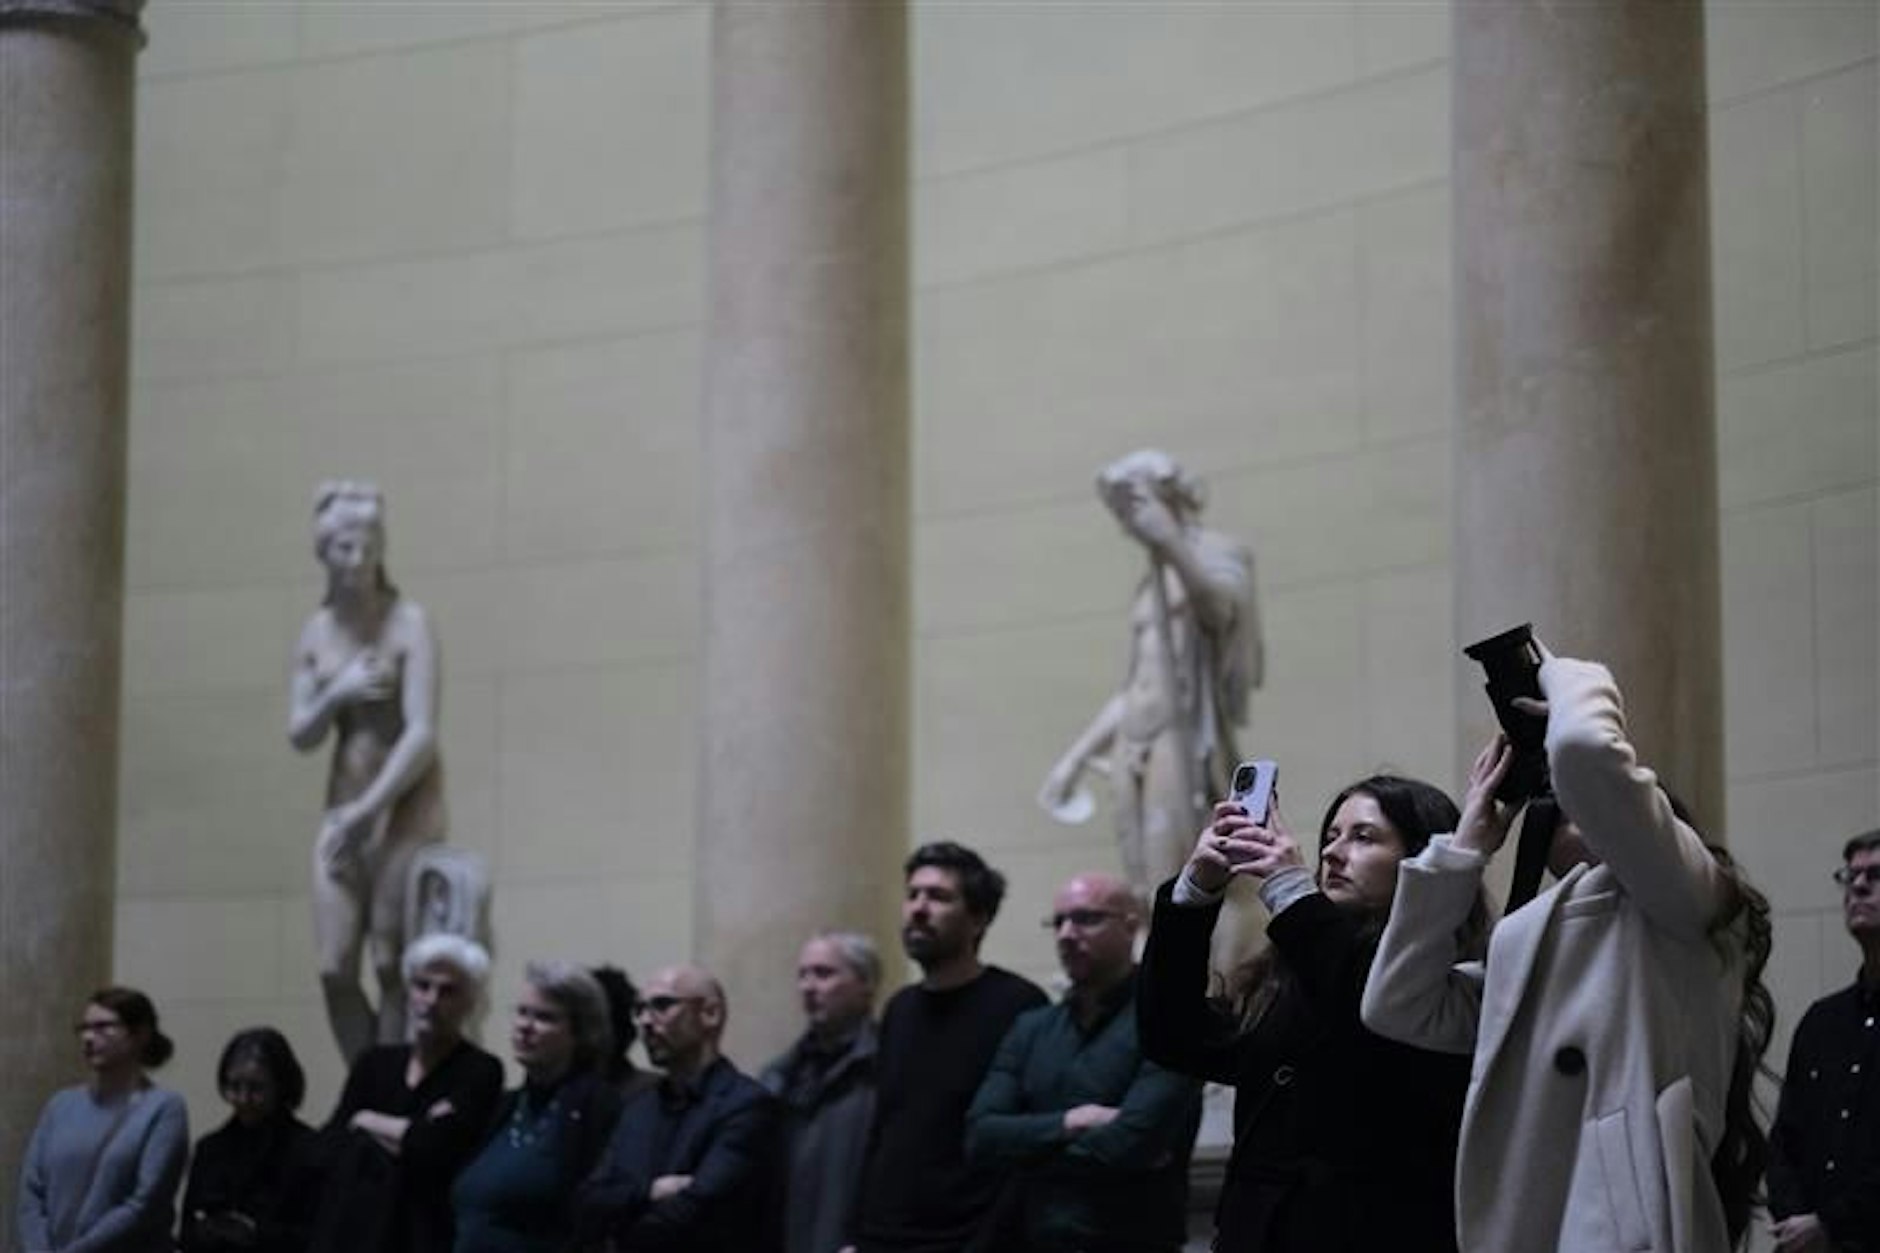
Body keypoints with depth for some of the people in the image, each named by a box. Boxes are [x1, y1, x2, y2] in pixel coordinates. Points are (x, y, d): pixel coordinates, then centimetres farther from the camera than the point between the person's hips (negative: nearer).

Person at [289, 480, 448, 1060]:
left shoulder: (408, 623, -9)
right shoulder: (317, 632, 8)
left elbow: (422, 734, -15)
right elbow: (300, 734, 9)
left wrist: (367, 811, -17)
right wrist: (337, 694, -11)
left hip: (405, 807, -5)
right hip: (344, 809, 5)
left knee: (392, 966, -6)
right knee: (334, 969, -1)